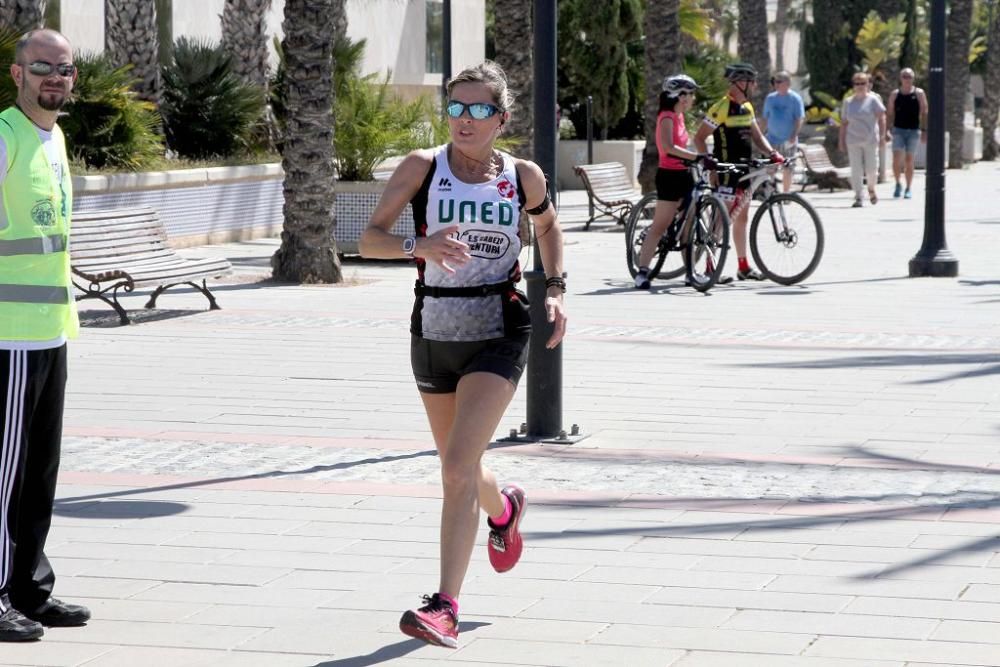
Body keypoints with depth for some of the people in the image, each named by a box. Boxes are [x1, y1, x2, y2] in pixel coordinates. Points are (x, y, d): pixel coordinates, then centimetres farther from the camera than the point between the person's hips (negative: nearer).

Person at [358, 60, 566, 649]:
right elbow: (370, 239, -10)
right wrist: (418, 246, -29)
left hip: (499, 334, -2)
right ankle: (505, 509, 55)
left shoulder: (524, 177, -2)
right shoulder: (422, 167, -5)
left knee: (458, 467, -18)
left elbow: (549, 226, 19)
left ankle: (445, 608, -17)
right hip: (434, 331, 2)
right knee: (459, 470, 18)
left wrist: (556, 289, 5)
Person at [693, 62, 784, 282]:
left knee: (741, 218, 13)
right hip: (727, 171, -9)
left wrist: (772, 153, -1)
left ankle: (744, 267, 20)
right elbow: (699, 138, -14)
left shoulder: (747, 107, 13)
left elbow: (757, 135, 17)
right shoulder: (721, 108, -14)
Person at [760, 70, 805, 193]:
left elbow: (799, 119, -7)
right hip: (772, 139, 3)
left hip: (788, 141, -3)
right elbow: (765, 118, 14)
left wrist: (794, 136, -16)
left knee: (787, 169, 4)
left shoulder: (795, 98, -3)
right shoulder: (770, 98, 9)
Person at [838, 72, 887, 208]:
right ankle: (858, 197, -4)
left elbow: (881, 118, -3)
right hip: (853, 141, 2)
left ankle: (871, 189, 32)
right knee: (856, 170, -5)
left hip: (870, 139, -2)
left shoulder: (873, 100, 1)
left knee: (870, 168, 3)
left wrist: (882, 135, -12)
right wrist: (842, 140, 8)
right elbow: (844, 123, 12)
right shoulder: (848, 102, 9)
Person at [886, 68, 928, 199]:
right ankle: (898, 184, 7)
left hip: (913, 130, 0)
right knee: (897, 159, -13)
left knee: (909, 160, 2)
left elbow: (924, 113, 0)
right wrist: (887, 131, 0)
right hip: (898, 130, 0)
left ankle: (908, 188, 12)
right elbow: (889, 114, 8)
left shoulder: (919, 93, 3)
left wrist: (924, 131, -8)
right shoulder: (894, 94, 7)